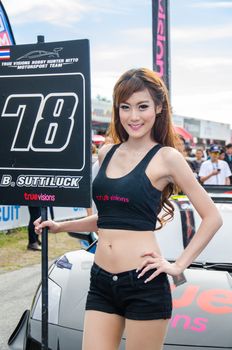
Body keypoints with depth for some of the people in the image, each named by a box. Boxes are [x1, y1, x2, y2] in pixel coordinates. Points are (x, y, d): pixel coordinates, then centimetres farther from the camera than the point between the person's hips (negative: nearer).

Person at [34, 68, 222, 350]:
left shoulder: (166, 157, -5)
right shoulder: (106, 154, 12)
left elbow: (212, 217, -3)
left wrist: (179, 265, -7)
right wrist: (61, 226, 18)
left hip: (145, 284, -5)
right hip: (101, 283, 5)